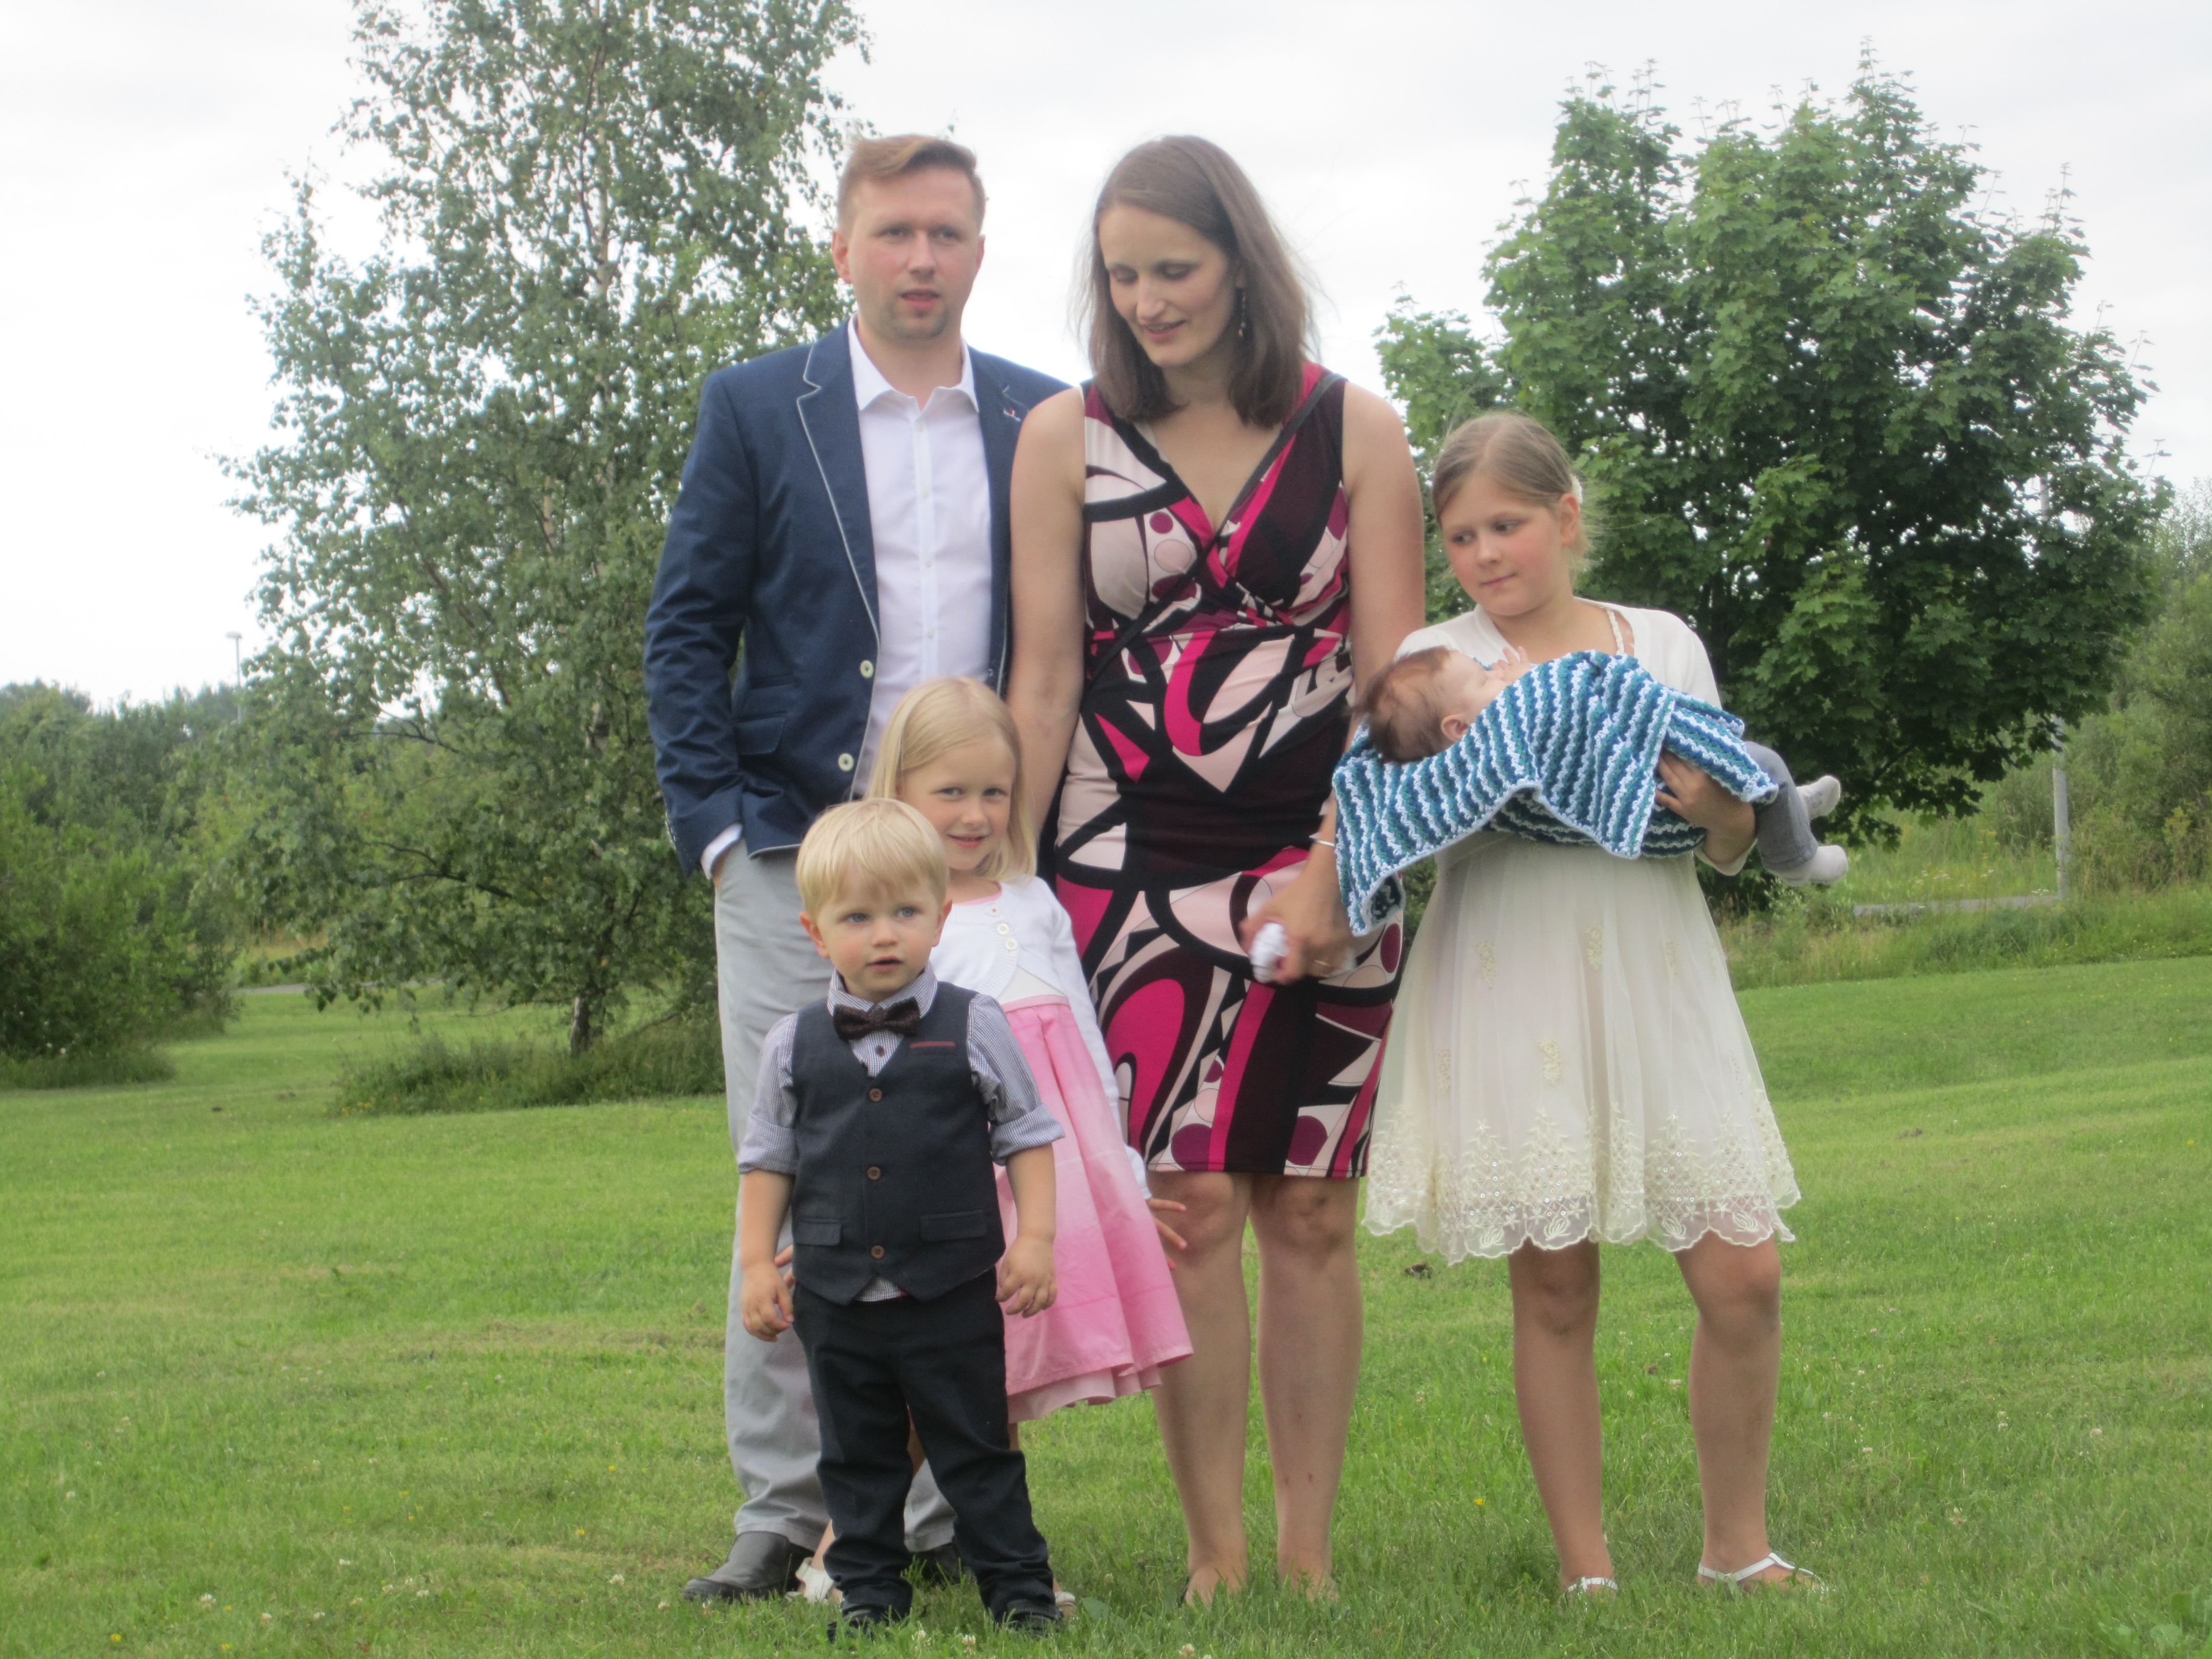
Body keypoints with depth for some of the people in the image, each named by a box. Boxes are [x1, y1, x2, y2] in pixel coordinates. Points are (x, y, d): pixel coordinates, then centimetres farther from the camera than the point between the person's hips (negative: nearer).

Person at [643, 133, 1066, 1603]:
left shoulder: (1045, 423, 10)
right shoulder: (756, 408, 6)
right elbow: (687, 628, 5)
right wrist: (720, 821, -4)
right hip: (798, 860, -1)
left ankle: (957, 1505, 12)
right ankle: (787, 1508, 7)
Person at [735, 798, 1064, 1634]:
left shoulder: (974, 1027, -3)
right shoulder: (794, 1046, 2)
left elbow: (1027, 1134, 3)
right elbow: (768, 1158, 11)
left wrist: (1034, 1237, -5)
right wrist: (756, 1262, 5)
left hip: (953, 1291, -2)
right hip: (838, 1299, 2)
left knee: (977, 1449, 5)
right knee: (857, 1454, 12)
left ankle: (1017, 1585, 15)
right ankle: (868, 1588, 23)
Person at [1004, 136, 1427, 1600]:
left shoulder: (1353, 432, 4)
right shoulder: (1066, 437, 6)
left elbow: (1394, 676, 0)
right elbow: (1044, 675, 5)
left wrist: (1331, 872, -11)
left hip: (1327, 864, 0)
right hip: (1134, 866, 0)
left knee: (1312, 1212, 3)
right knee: (1190, 1206, -5)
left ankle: (1308, 1550, 10)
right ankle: (1216, 1554, 2)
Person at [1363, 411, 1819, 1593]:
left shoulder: (1663, 643, 11)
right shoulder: (1432, 664, 4)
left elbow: (1733, 849, 12)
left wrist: (1714, 805, -8)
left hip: (1654, 980, 2)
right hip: (1507, 991, -2)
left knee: (1743, 1272, -3)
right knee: (1551, 1285, 1)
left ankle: (1737, 1546, 15)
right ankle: (1585, 1570, 13)